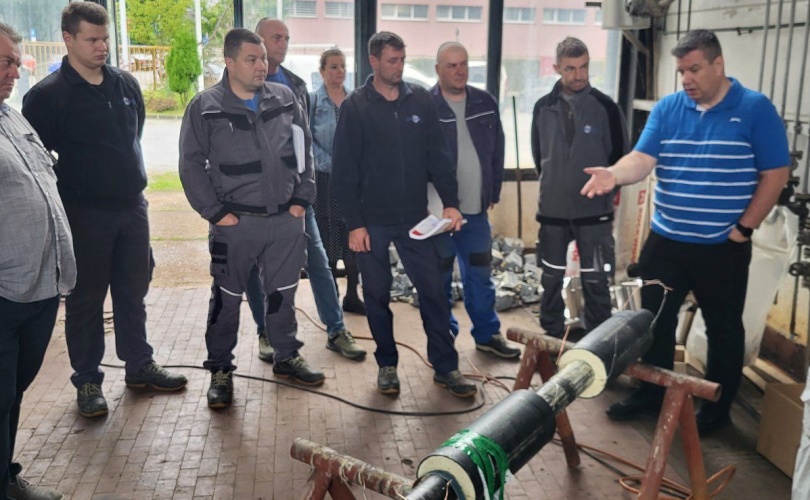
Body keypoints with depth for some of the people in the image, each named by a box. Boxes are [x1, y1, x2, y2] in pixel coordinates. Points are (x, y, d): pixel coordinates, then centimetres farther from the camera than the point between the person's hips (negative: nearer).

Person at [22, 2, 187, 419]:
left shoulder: (126, 84, 7)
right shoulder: (48, 95, -9)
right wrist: (64, 200, -10)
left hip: (132, 208, 5)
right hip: (84, 215, -5)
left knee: (133, 292, 14)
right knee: (86, 300, 6)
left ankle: (140, 366, 28)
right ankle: (87, 381, 20)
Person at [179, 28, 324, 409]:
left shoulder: (285, 99, 5)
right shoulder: (205, 107, -5)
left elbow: (304, 150, 11)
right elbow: (191, 165, -4)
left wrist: (302, 198, 5)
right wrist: (215, 212, -9)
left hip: (286, 219, 3)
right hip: (235, 223, -3)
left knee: (283, 293, 15)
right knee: (226, 298, 7)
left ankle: (287, 358, 32)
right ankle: (220, 370, 22)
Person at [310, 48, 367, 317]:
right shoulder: (313, 101, -1)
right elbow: (308, 141, -6)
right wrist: (331, 165, -13)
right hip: (325, 177, -3)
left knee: (354, 235, 6)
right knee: (328, 236, 1)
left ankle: (352, 296, 16)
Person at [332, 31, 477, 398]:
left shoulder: (421, 101, 4)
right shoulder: (355, 107, -4)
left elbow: (438, 156, 5)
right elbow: (344, 171, -6)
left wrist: (450, 201, -6)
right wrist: (354, 223, -10)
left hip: (415, 218, 2)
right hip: (372, 222, -2)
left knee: (433, 291, 3)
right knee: (377, 296, 9)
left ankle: (446, 367, 15)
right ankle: (387, 365, 25)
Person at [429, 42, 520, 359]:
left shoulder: (485, 104, 6)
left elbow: (497, 152, 12)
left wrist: (494, 193, 10)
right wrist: (424, 204, -12)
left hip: (476, 211, 4)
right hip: (438, 212, -4)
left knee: (480, 277, 15)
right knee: (439, 279, 9)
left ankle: (487, 335, 29)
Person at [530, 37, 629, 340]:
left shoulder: (605, 107, -5)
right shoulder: (543, 108, 2)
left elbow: (619, 158, 1)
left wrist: (603, 193, 3)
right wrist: (554, 187, 11)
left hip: (594, 212, -2)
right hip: (552, 211, 2)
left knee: (596, 281, 4)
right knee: (552, 278, 12)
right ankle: (552, 337, 27)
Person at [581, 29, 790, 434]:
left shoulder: (755, 109, -7)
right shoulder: (667, 108, 2)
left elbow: (775, 174, -6)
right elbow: (642, 159, -9)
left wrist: (743, 228, -10)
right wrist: (615, 175, -30)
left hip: (723, 248, -3)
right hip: (665, 242, 4)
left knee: (723, 329, 10)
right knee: (655, 321, 13)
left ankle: (717, 408, 26)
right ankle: (650, 392, 31)